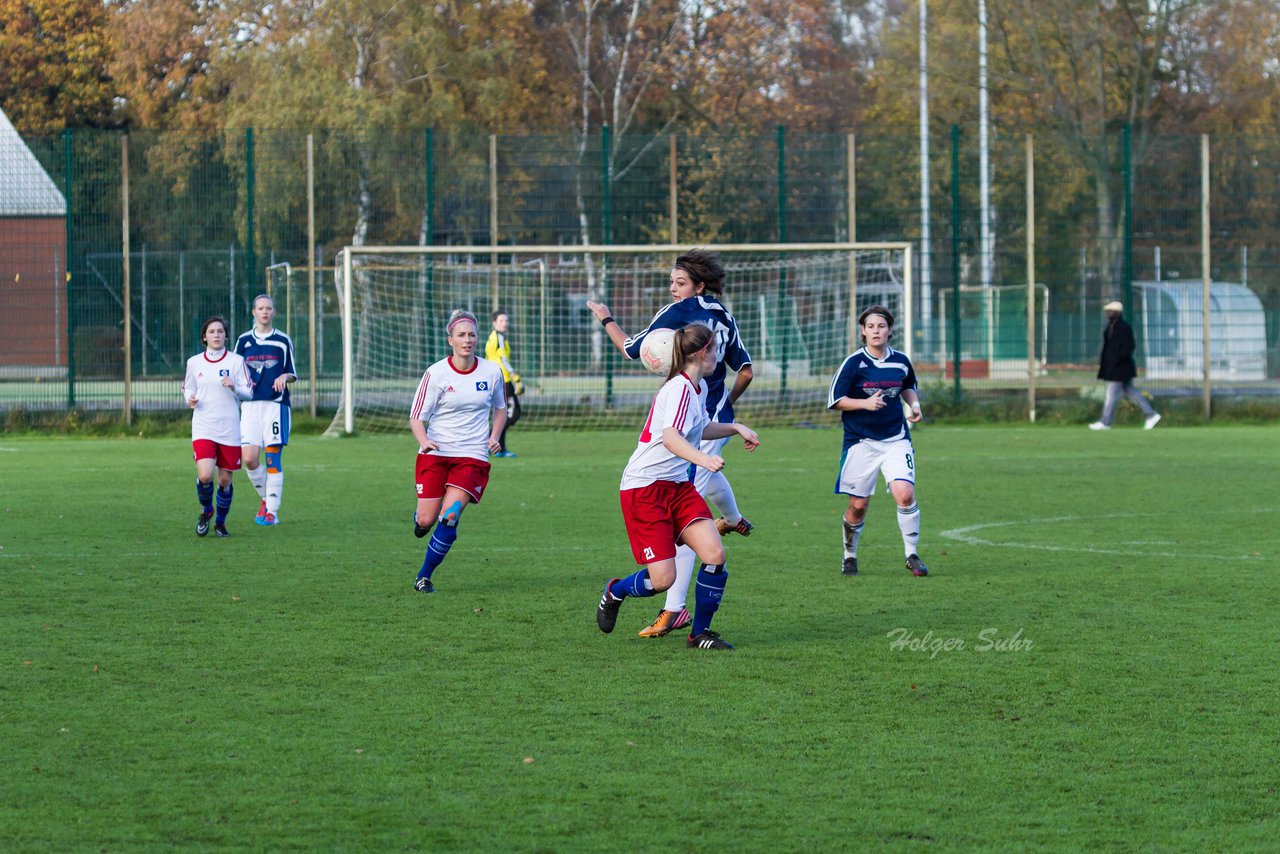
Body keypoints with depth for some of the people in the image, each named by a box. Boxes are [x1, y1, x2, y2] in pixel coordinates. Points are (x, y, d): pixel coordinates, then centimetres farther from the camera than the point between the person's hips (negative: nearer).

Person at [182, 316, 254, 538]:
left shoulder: (236, 361, 1)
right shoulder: (194, 363, 5)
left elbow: (248, 393, 1)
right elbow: (188, 388, 19)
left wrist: (234, 387, -20)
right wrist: (189, 399, -4)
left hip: (229, 428, 0)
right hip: (203, 426, 0)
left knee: (225, 479, 4)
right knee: (205, 475, -17)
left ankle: (220, 522, 25)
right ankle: (206, 511, 12)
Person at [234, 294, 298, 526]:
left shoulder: (283, 341, 6)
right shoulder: (244, 341, 9)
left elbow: (293, 374, 13)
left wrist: (285, 377, -10)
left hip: (276, 404, -1)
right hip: (250, 405, 1)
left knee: (273, 460, -6)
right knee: (249, 459, -10)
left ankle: (272, 511, -1)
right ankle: (266, 498, 13)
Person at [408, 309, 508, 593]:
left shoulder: (491, 372, 2)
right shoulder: (436, 373, -7)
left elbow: (500, 408, 20)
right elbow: (416, 416, -6)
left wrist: (494, 436, 2)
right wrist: (423, 440, -27)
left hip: (472, 457, 1)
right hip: (435, 453, -1)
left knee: (449, 518, -17)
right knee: (426, 521, -5)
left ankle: (424, 577, -3)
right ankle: (420, 519, 35)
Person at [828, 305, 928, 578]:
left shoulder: (900, 361, 3)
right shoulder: (854, 362, -7)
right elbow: (835, 400, -6)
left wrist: (914, 404, 4)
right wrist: (865, 403, -19)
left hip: (896, 440, 2)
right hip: (861, 442, -2)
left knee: (905, 494, -17)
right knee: (858, 506, 2)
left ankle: (912, 555, -2)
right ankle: (849, 556, 27)